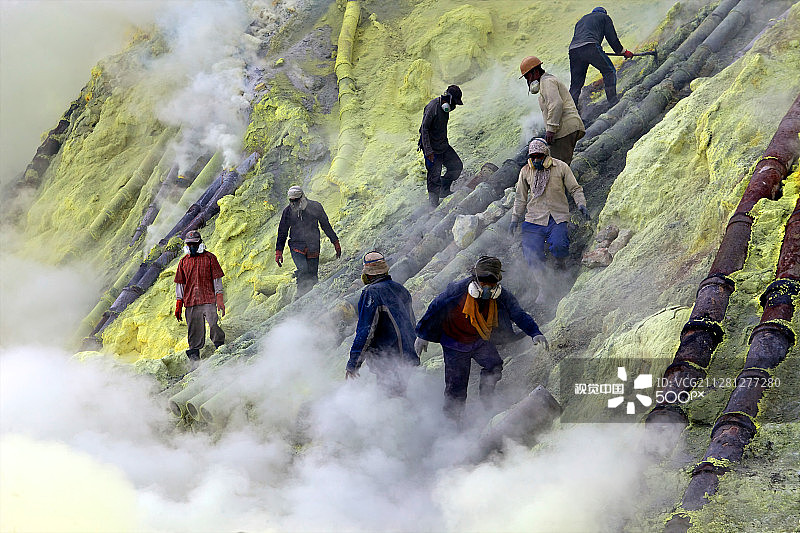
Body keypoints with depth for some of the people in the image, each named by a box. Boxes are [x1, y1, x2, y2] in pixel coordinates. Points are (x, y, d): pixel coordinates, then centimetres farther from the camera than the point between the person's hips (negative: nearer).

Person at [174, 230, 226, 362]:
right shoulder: (184, 262, 14)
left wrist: (220, 300, -6)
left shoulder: (209, 258, 5)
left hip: (209, 300, -3)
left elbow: (217, 279, 2)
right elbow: (180, 284, 17)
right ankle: (194, 355, 10)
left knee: (214, 326, -13)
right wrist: (178, 305, 12)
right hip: (191, 303, 3)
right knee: (195, 331, 4)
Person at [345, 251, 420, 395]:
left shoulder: (371, 293, -16)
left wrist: (353, 364, -17)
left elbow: (365, 331, -20)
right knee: (398, 392, 20)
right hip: (407, 356, 8)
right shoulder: (400, 289, 9)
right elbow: (411, 322, 18)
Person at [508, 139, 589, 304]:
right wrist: (515, 219, 16)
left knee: (558, 246, -26)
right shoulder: (525, 171, 8)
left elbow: (575, 189, 7)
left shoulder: (561, 167, 1)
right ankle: (542, 288, 1)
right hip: (535, 219, 2)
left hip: (557, 218, -2)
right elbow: (520, 197, 18)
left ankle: (561, 265, 9)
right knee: (533, 254, -12)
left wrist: (581, 204, -10)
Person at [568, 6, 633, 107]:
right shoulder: (604, 17, 21)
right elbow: (612, 37, 16)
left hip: (573, 50, 6)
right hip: (590, 47, -6)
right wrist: (623, 51, 27)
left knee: (575, 84, 11)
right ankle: (612, 100, -6)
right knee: (609, 71, 5)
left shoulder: (581, 20, 38)